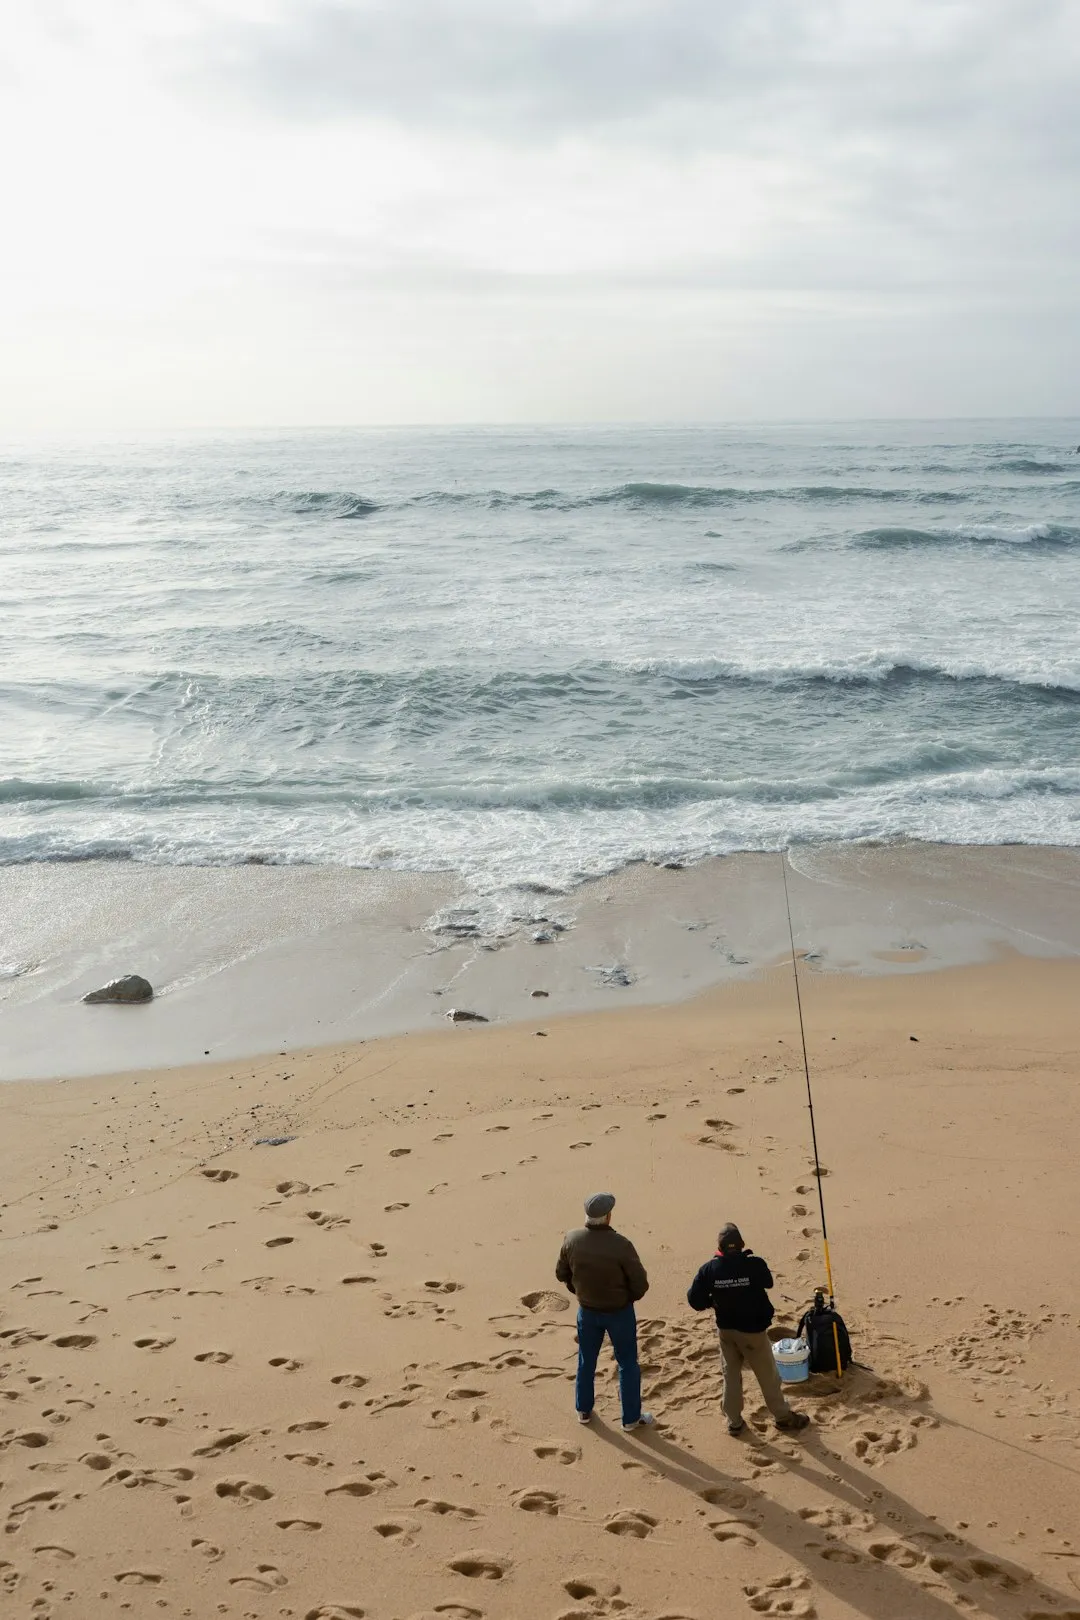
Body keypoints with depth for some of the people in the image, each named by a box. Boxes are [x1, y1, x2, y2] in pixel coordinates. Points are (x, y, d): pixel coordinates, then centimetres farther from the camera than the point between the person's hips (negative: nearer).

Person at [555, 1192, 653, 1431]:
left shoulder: (572, 1239, -18)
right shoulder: (620, 1245, -31)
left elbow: (562, 1273, -2)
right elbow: (640, 1283, -21)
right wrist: (629, 1297, 1)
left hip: (587, 1310, 4)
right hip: (619, 1311, -4)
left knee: (586, 1360, 24)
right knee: (627, 1363, 16)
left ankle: (584, 1410, 41)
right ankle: (631, 1417, 29)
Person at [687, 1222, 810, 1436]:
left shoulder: (710, 1269, -14)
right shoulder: (755, 1264, -22)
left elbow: (694, 1298, -10)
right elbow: (768, 1282, 0)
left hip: (726, 1329, 3)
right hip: (752, 1330, -3)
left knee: (731, 1375, 18)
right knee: (767, 1375, 14)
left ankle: (734, 1421, 25)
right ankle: (783, 1416, 29)